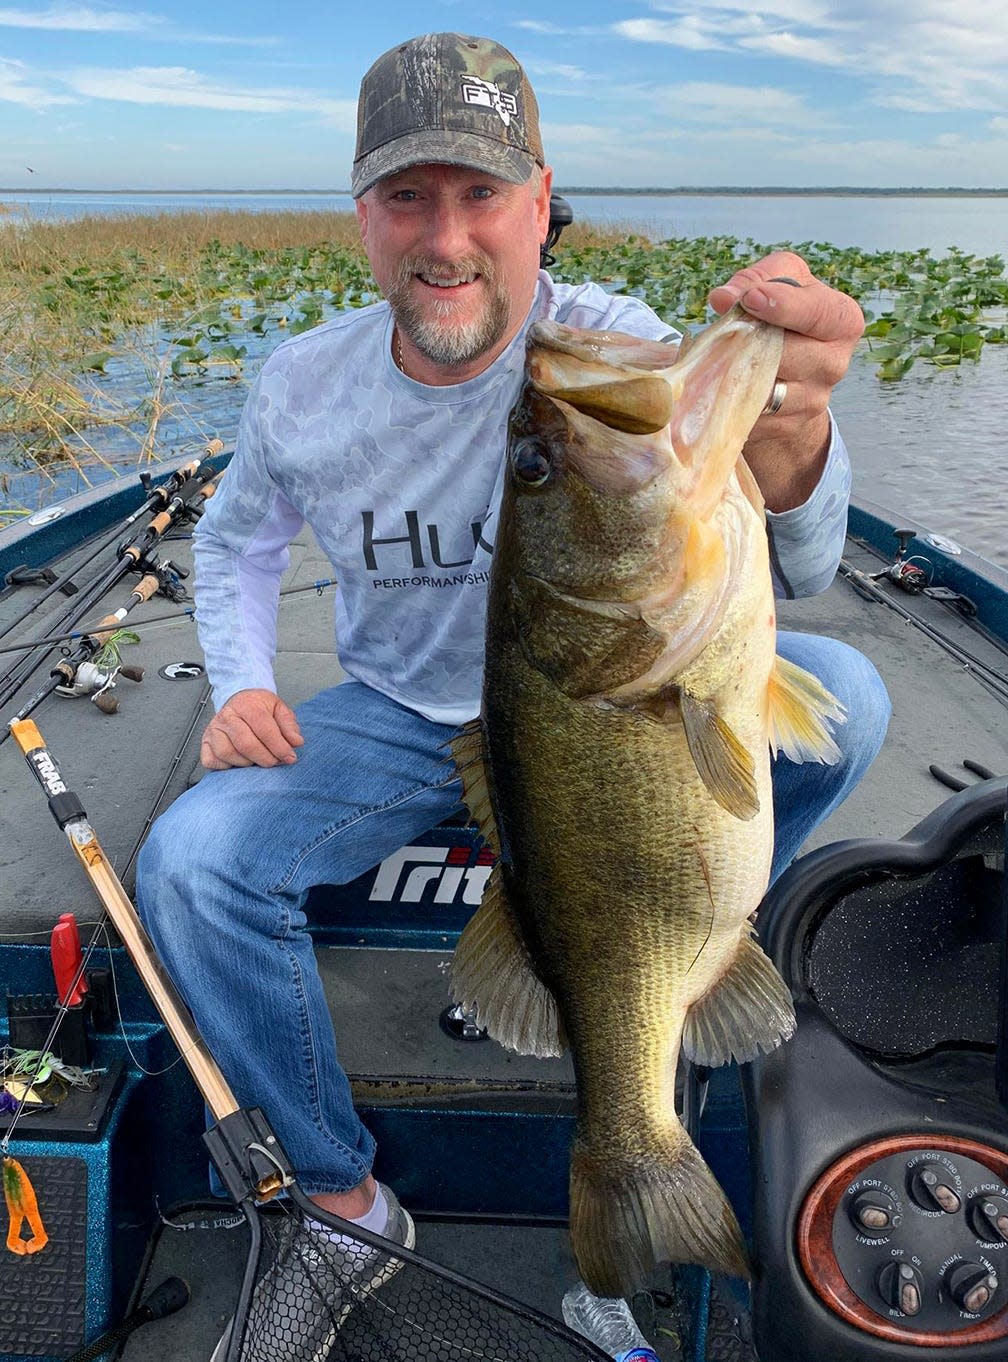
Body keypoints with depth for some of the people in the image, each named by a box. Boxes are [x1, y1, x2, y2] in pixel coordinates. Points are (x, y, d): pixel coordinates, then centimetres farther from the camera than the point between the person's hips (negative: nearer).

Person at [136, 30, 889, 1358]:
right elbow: (236, 541, 10)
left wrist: (787, 437, -60)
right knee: (188, 861, -23)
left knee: (841, 697, -24)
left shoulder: (613, 345, -20)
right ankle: (344, 1196, -1)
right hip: (402, 717, 2)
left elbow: (787, 573, -35)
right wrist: (241, 687, -9)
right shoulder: (305, 382, -10)